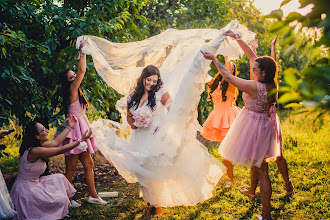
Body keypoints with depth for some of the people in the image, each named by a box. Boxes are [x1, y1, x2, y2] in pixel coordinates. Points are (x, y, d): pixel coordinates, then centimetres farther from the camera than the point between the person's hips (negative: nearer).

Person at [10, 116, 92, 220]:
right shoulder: (34, 151, -26)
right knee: (60, 200, -12)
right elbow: (61, 150, -23)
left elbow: (55, 142, 13)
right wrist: (82, 139, -16)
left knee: (59, 178, 13)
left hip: (34, 183, 10)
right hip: (25, 190, -10)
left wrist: (69, 127, 18)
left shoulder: (37, 145, 1)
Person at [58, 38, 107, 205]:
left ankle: (93, 195, 20)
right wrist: (83, 50, -14)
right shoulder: (72, 89, -14)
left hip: (81, 129, 10)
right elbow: (82, 70, -18)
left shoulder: (76, 90, 10)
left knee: (88, 164, 12)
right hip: (75, 129, -10)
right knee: (71, 168, -2)